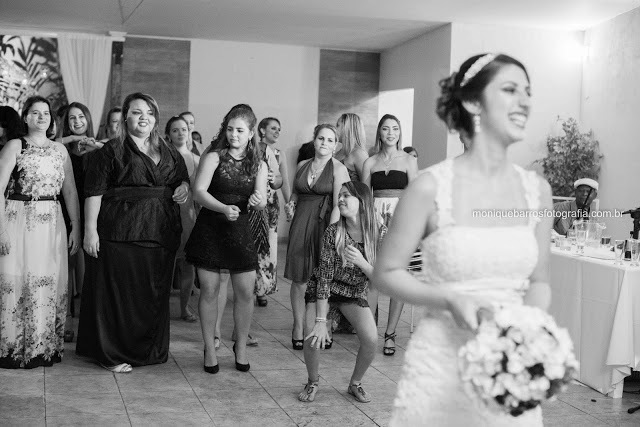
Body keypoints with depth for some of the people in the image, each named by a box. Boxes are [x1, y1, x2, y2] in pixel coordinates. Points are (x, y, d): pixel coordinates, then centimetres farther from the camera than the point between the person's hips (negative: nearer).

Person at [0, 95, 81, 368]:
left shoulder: (59, 150, 12)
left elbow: (70, 191, 11)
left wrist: (76, 227, 4)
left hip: (52, 224, 4)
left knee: (49, 284, 5)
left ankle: (46, 347, 16)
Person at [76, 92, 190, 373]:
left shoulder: (169, 153, 15)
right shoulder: (110, 152, -2)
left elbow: (183, 179, 25)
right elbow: (94, 192, -7)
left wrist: (184, 188, 1)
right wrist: (90, 230, -15)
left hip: (160, 234, 5)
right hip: (121, 232, -5)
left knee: (155, 294, 11)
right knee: (119, 292, -1)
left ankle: (150, 349, 25)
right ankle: (111, 354, 10)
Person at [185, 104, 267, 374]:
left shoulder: (258, 165, 6)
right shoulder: (213, 157, -4)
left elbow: (262, 202, -3)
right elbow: (199, 192, -14)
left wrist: (258, 200, -27)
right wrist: (224, 209, -29)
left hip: (240, 231, 2)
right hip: (209, 228, -2)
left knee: (245, 292, 1)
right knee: (209, 290, 3)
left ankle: (241, 347, 21)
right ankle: (210, 348, 17)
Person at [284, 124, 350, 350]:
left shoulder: (338, 169, -3)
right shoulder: (302, 166, 13)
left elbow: (339, 205, -10)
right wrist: (292, 202, 5)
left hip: (325, 224, -4)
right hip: (301, 223, 4)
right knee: (299, 279, 2)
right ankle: (298, 329, 13)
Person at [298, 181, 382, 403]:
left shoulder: (379, 233, -18)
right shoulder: (333, 232, -21)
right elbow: (324, 276, -21)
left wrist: (361, 262, -33)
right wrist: (320, 321, -25)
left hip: (354, 292, 1)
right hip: (323, 289, -1)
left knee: (371, 339, -20)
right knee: (312, 338, -22)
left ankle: (355, 384, 10)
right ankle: (312, 383, 9)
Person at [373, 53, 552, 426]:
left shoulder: (537, 190, -1)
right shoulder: (432, 187, -12)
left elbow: (538, 282, 9)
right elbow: (387, 273, -4)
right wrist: (450, 300, -18)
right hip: (443, 362, -3)